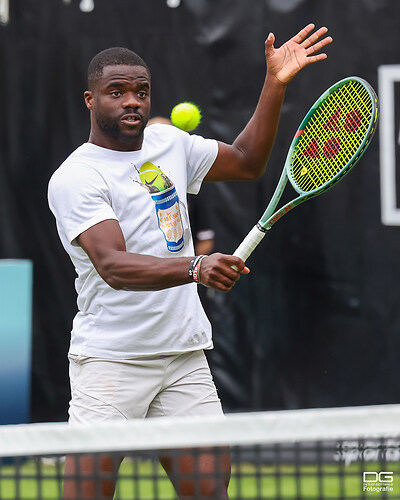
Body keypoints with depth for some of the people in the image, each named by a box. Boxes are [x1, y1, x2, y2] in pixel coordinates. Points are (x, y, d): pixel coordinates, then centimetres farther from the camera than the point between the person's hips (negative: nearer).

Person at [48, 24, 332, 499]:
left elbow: (246, 162, 25)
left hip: (186, 358, 6)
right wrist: (196, 268, -39)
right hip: (110, 364, -6)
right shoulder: (73, 178, -11)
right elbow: (113, 266, -25)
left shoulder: (167, 142, 11)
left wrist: (275, 83, 15)